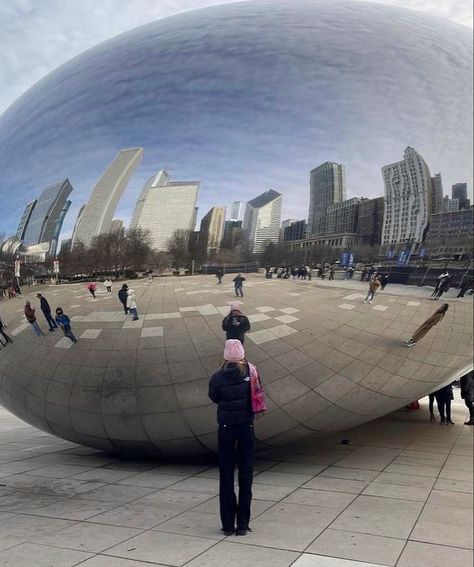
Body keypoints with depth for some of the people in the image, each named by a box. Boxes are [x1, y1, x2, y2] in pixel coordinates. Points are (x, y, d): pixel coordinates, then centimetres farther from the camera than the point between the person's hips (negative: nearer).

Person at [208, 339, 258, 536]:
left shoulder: (218, 377, -11)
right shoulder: (250, 373, -11)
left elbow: (214, 397, 3)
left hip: (226, 428, 0)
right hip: (246, 426, 0)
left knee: (226, 476, 10)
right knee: (245, 474, 10)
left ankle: (228, 525, 15)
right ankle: (243, 524, 15)